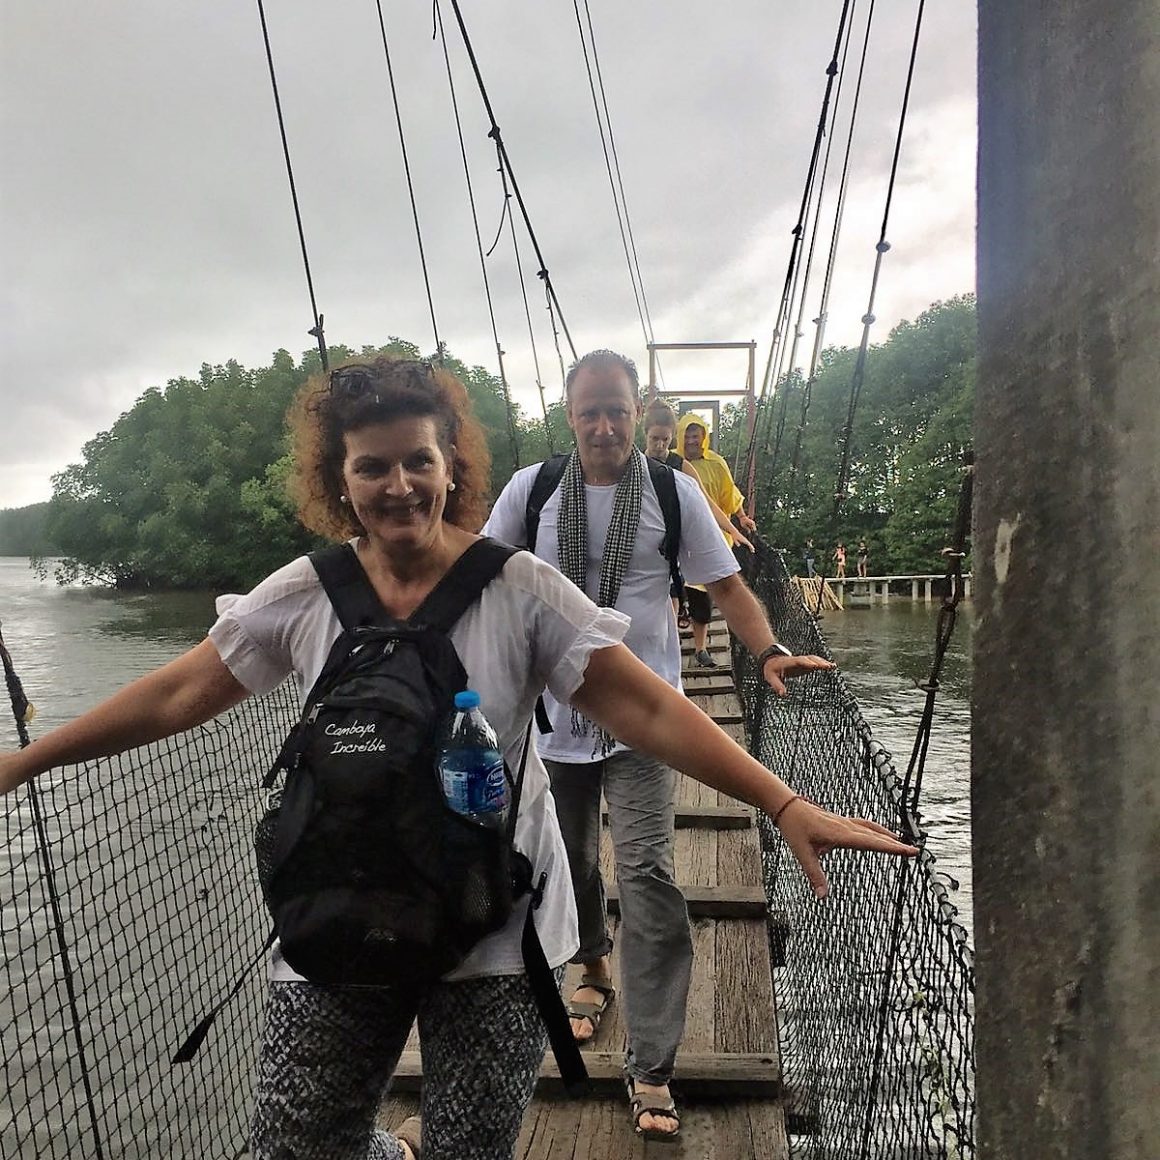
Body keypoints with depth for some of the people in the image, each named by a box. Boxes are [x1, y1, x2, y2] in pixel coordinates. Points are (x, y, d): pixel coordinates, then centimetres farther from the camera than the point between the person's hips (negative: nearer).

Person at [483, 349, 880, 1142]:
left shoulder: (674, 493, -2)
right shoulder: (531, 491, 0)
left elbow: (727, 585, 0)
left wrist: (770, 651, -16)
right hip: (556, 713, 2)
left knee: (648, 877, -9)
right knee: (569, 863, 16)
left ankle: (652, 1071, 3)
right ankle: (594, 972, 46)